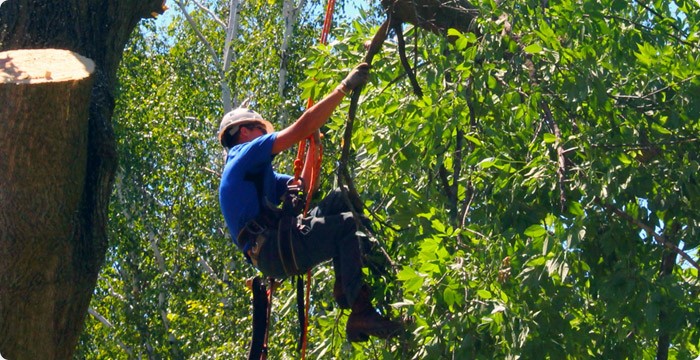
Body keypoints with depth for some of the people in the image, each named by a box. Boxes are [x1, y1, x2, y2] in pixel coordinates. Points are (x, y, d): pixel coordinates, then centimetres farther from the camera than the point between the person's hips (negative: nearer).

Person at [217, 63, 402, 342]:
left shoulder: (258, 175, 31)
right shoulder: (245, 153, 1)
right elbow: (300, 129, -9)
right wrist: (344, 88, -8)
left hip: (275, 251, 10)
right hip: (273, 250, -10)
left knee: (341, 199, 11)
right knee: (353, 225, -22)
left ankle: (345, 286, 1)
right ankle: (361, 313, -33)